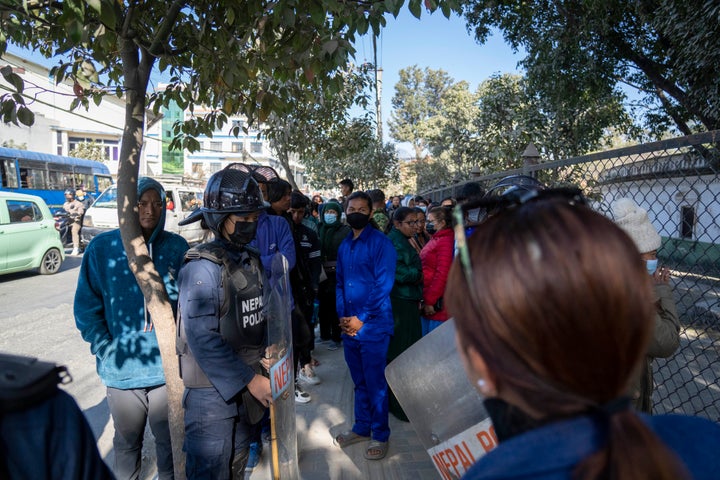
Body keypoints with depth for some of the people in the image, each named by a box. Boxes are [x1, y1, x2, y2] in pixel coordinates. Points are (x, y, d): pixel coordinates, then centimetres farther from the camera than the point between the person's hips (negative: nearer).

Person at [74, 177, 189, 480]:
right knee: (127, 442, 22)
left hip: (167, 367, 0)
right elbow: (86, 306, -3)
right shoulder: (102, 247, -6)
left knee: (169, 440, 18)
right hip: (121, 370, 0)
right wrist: (107, 350, -9)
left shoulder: (177, 247, -5)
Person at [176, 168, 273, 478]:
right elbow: (203, 339, -25)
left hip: (247, 386, 7)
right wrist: (251, 380, -23)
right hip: (213, 390, -7)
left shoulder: (252, 261, 6)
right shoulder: (203, 268, -19)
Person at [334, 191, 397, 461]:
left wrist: (362, 319, -14)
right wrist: (342, 316, 0)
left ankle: (380, 436, 23)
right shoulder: (344, 246, 10)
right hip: (349, 326, 6)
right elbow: (340, 283, 14)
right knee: (359, 382, 18)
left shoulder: (381, 243, -10)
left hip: (373, 326, -6)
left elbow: (383, 285, -15)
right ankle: (362, 428, 35)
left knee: (375, 384, 6)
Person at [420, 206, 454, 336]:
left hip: (436, 305, -9)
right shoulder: (435, 240, 16)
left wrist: (430, 301, -18)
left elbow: (442, 275, -21)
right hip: (426, 299, 9)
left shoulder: (445, 241, -15)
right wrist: (425, 299, 15)